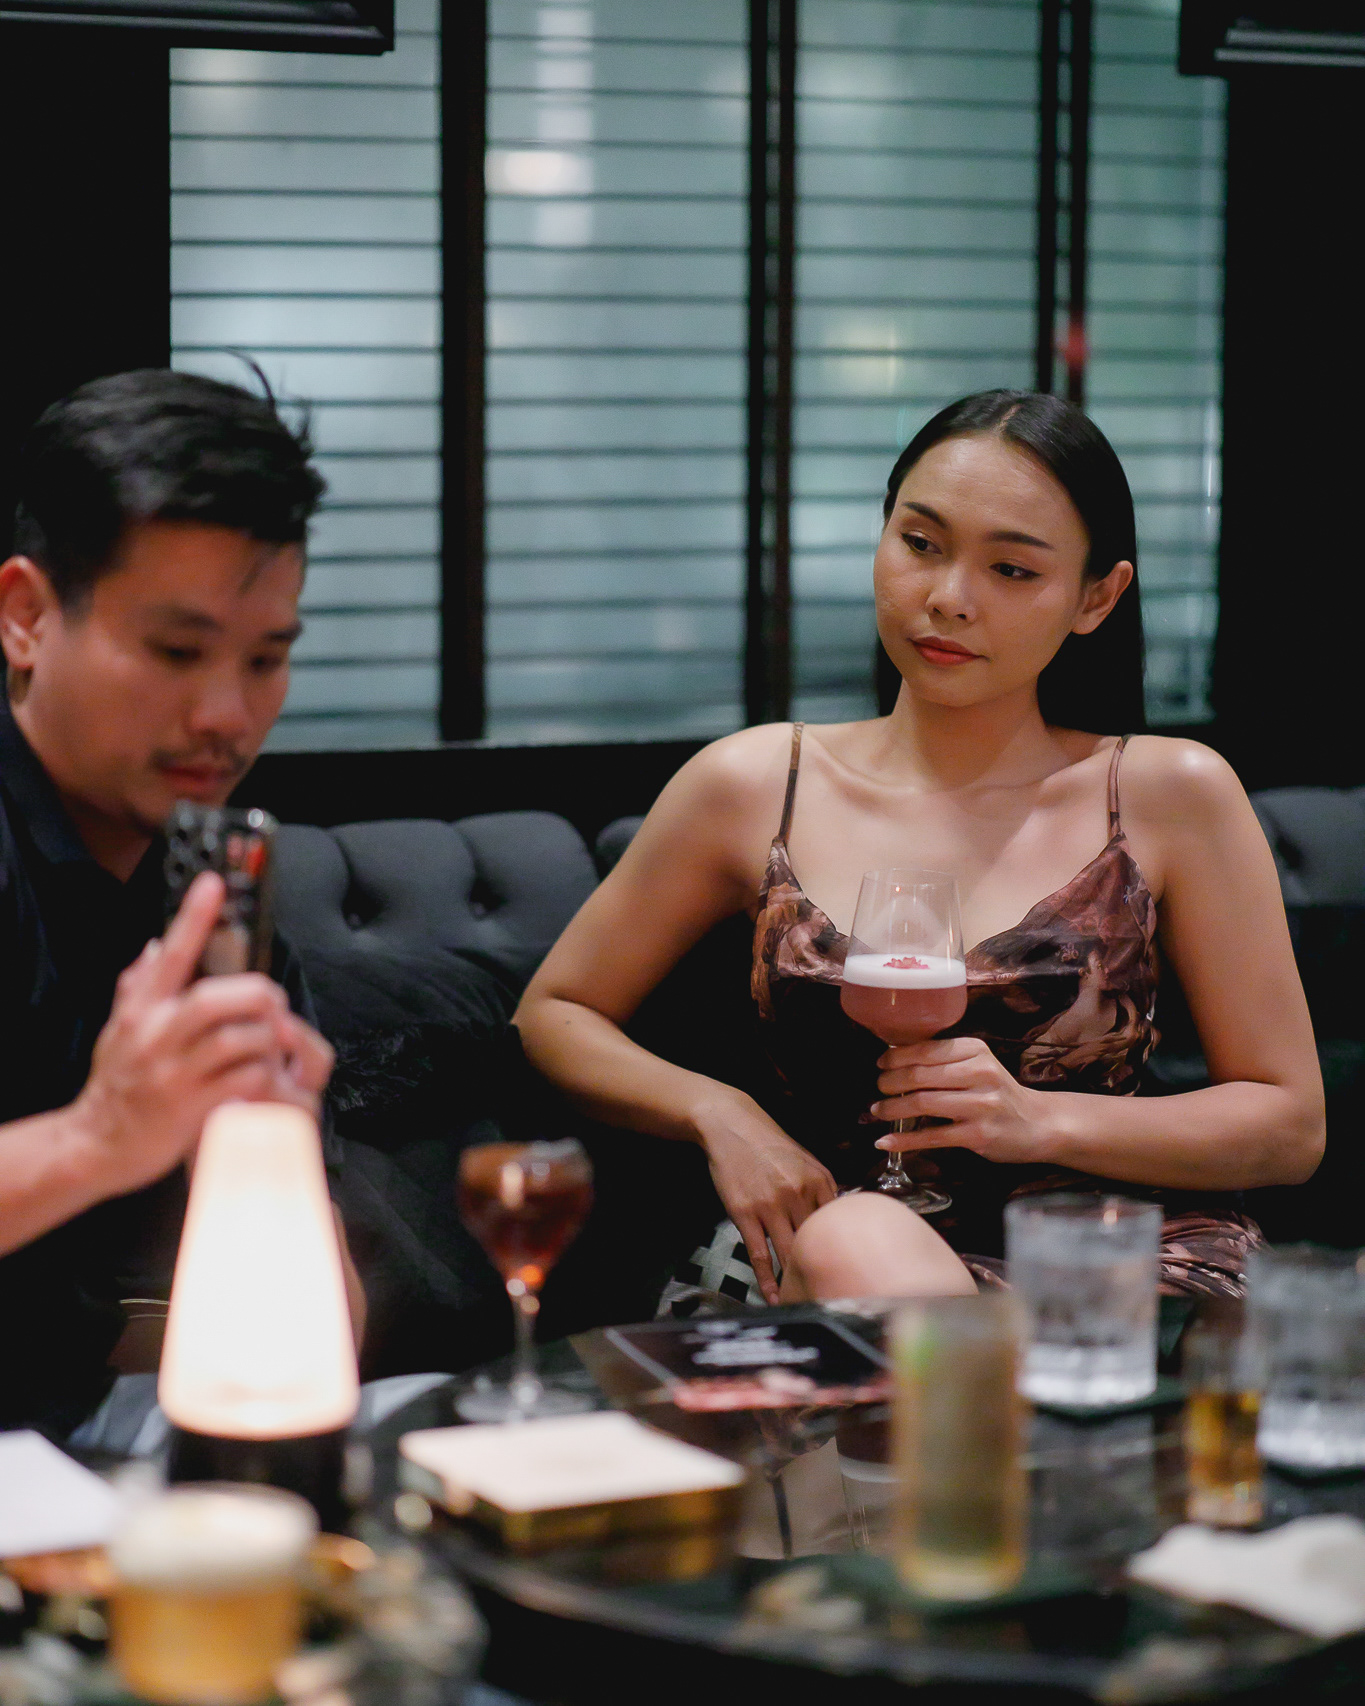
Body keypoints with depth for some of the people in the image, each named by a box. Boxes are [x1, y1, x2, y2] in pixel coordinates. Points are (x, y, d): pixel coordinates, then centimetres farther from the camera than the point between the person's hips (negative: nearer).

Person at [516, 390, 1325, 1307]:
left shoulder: (1172, 795, 6)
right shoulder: (754, 788, 10)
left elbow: (1293, 1126, 7)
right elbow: (555, 1014, 19)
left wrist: (1041, 1120, -9)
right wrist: (719, 1114, -1)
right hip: (839, 1273, 2)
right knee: (860, 1239, -37)